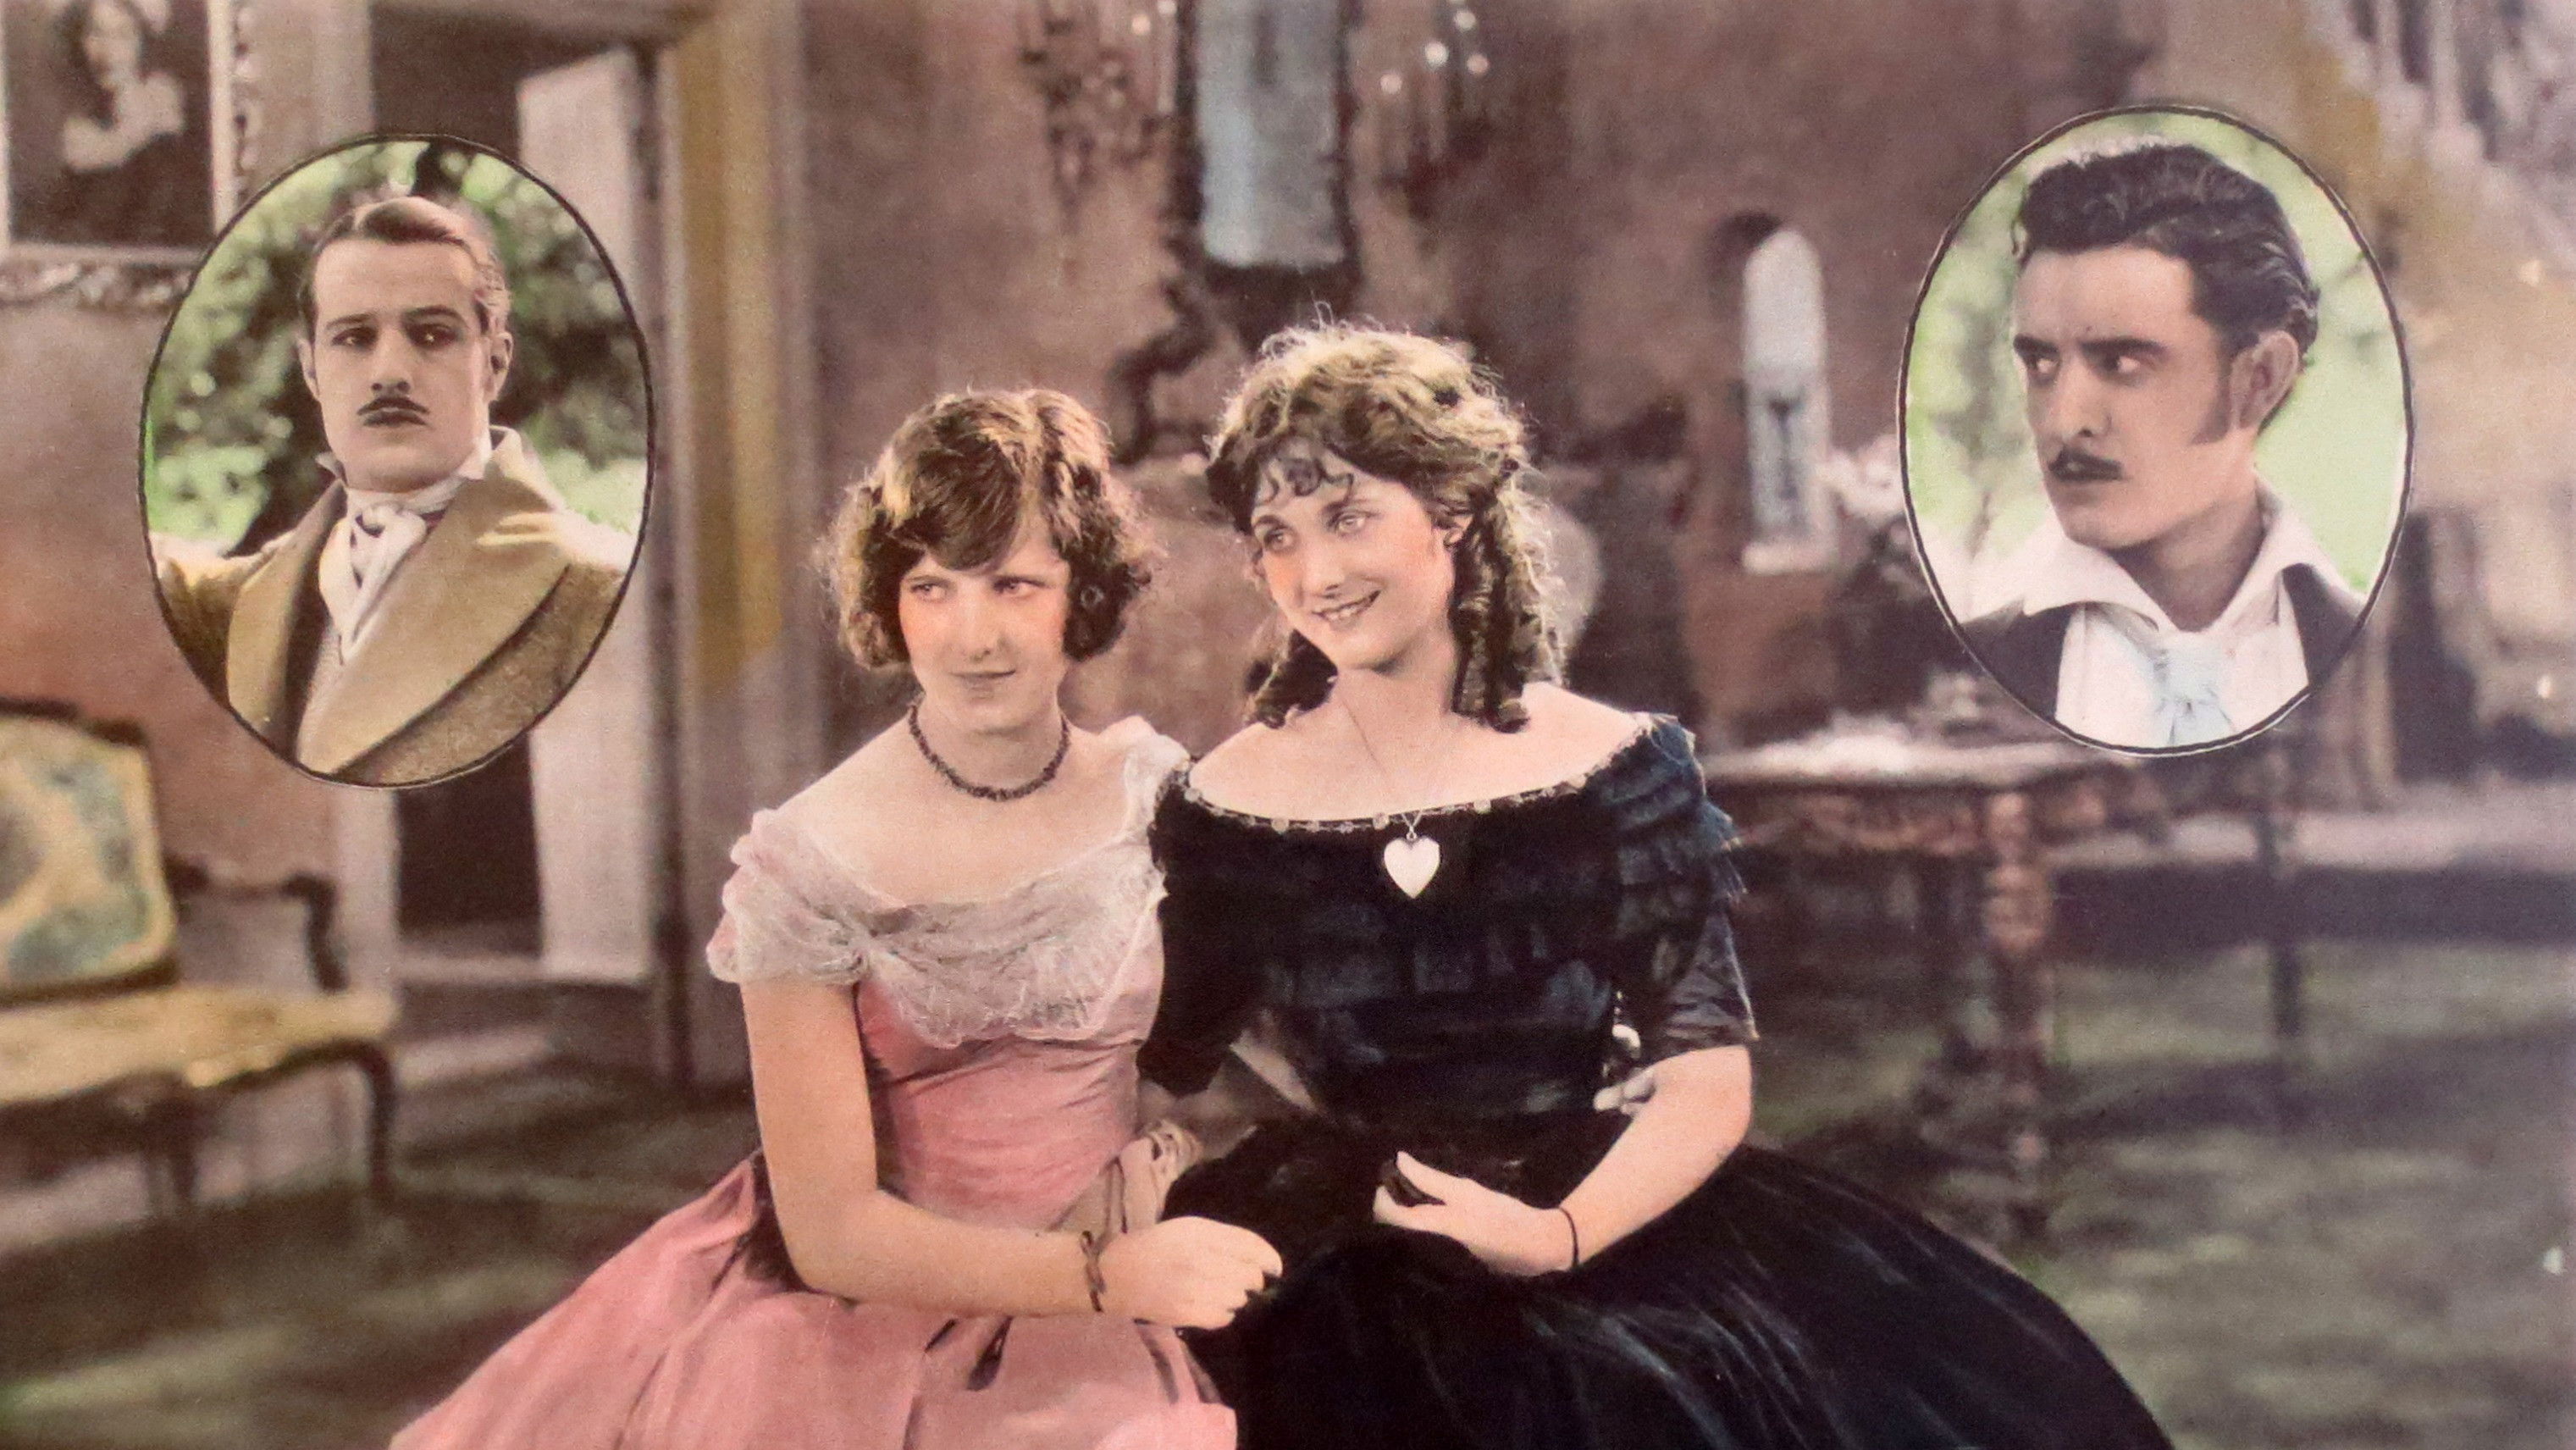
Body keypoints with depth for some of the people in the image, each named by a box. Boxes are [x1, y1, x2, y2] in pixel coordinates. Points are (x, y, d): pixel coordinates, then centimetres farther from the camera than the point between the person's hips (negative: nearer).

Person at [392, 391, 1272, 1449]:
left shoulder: (1156, 793, -5)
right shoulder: (808, 865, -14)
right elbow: (830, 1233, -13)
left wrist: (1166, 1164, -8)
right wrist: (1111, 1274, -19)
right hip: (873, 1321, -2)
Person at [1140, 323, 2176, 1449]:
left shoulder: (1616, 770, -1)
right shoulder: (1227, 809, 0)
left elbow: (1708, 1082, -5)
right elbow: (1181, 1080, 6)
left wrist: (1564, 1231, -19)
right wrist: (1368, 1149, -4)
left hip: (1613, 1225, 1)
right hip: (1346, 1273, -1)